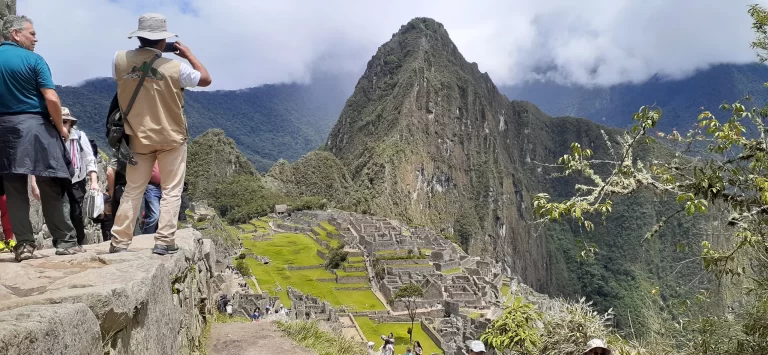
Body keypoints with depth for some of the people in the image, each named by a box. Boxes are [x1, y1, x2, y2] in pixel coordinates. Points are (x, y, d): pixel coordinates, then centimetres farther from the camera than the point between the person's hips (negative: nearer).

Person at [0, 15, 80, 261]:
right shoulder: (33, 59, -6)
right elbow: (51, 98, -14)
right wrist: (60, 127, -1)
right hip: (35, 126, -4)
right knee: (50, 188, 2)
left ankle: (23, 244, 7)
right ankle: (64, 240, 6)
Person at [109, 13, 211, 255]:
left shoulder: (120, 60, -7)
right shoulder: (174, 68, -16)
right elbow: (206, 79, 0)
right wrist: (188, 55, 9)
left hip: (139, 137, 3)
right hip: (171, 138, -3)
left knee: (133, 190, 11)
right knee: (171, 190, 5)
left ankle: (119, 242, 12)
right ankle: (164, 241, 1)